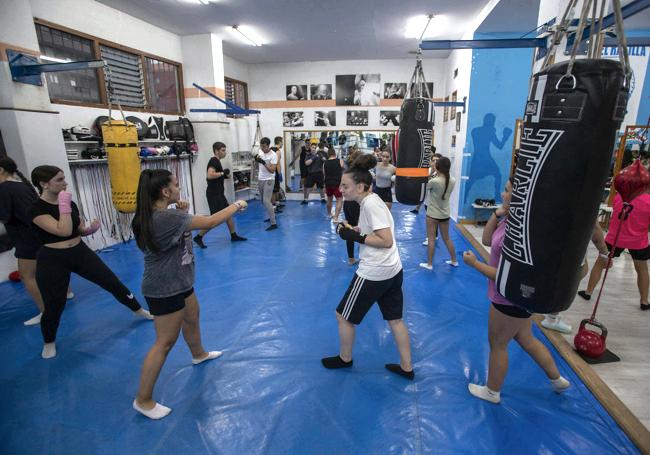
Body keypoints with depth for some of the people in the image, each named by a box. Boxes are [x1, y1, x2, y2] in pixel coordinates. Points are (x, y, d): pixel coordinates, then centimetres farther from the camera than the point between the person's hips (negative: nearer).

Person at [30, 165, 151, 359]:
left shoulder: (70, 204, 4)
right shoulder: (37, 209, -16)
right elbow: (64, 231, -29)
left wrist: (91, 228, -7)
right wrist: (64, 204, -23)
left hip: (80, 252, 5)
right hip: (53, 260, -5)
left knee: (113, 283, 7)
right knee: (54, 306, 9)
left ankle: (140, 311, 26)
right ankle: (48, 343, 37)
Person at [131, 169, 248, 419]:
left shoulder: (155, 214, -1)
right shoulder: (165, 218, -30)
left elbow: (176, 229, 15)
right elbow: (210, 222, -27)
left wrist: (182, 212, -4)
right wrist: (237, 205, -13)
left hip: (177, 282, 10)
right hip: (165, 289, -10)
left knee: (192, 318, 28)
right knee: (165, 342, 3)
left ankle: (198, 354, 54)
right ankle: (143, 400, 19)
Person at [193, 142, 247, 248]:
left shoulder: (216, 161, 16)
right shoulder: (214, 161, -14)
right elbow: (210, 175, -28)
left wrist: (224, 176, 9)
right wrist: (223, 173, -18)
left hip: (218, 193, 10)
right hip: (213, 194, -10)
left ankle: (234, 235, 22)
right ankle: (198, 237, 3)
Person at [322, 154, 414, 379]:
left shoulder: (370, 204, -20)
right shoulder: (372, 201, 8)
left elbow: (386, 241, -24)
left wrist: (356, 237, -19)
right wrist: (353, 230, 3)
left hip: (374, 274, -10)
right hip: (392, 271, 10)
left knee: (343, 316, 11)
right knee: (395, 319, 20)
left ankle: (344, 359, 33)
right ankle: (407, 368, 33)